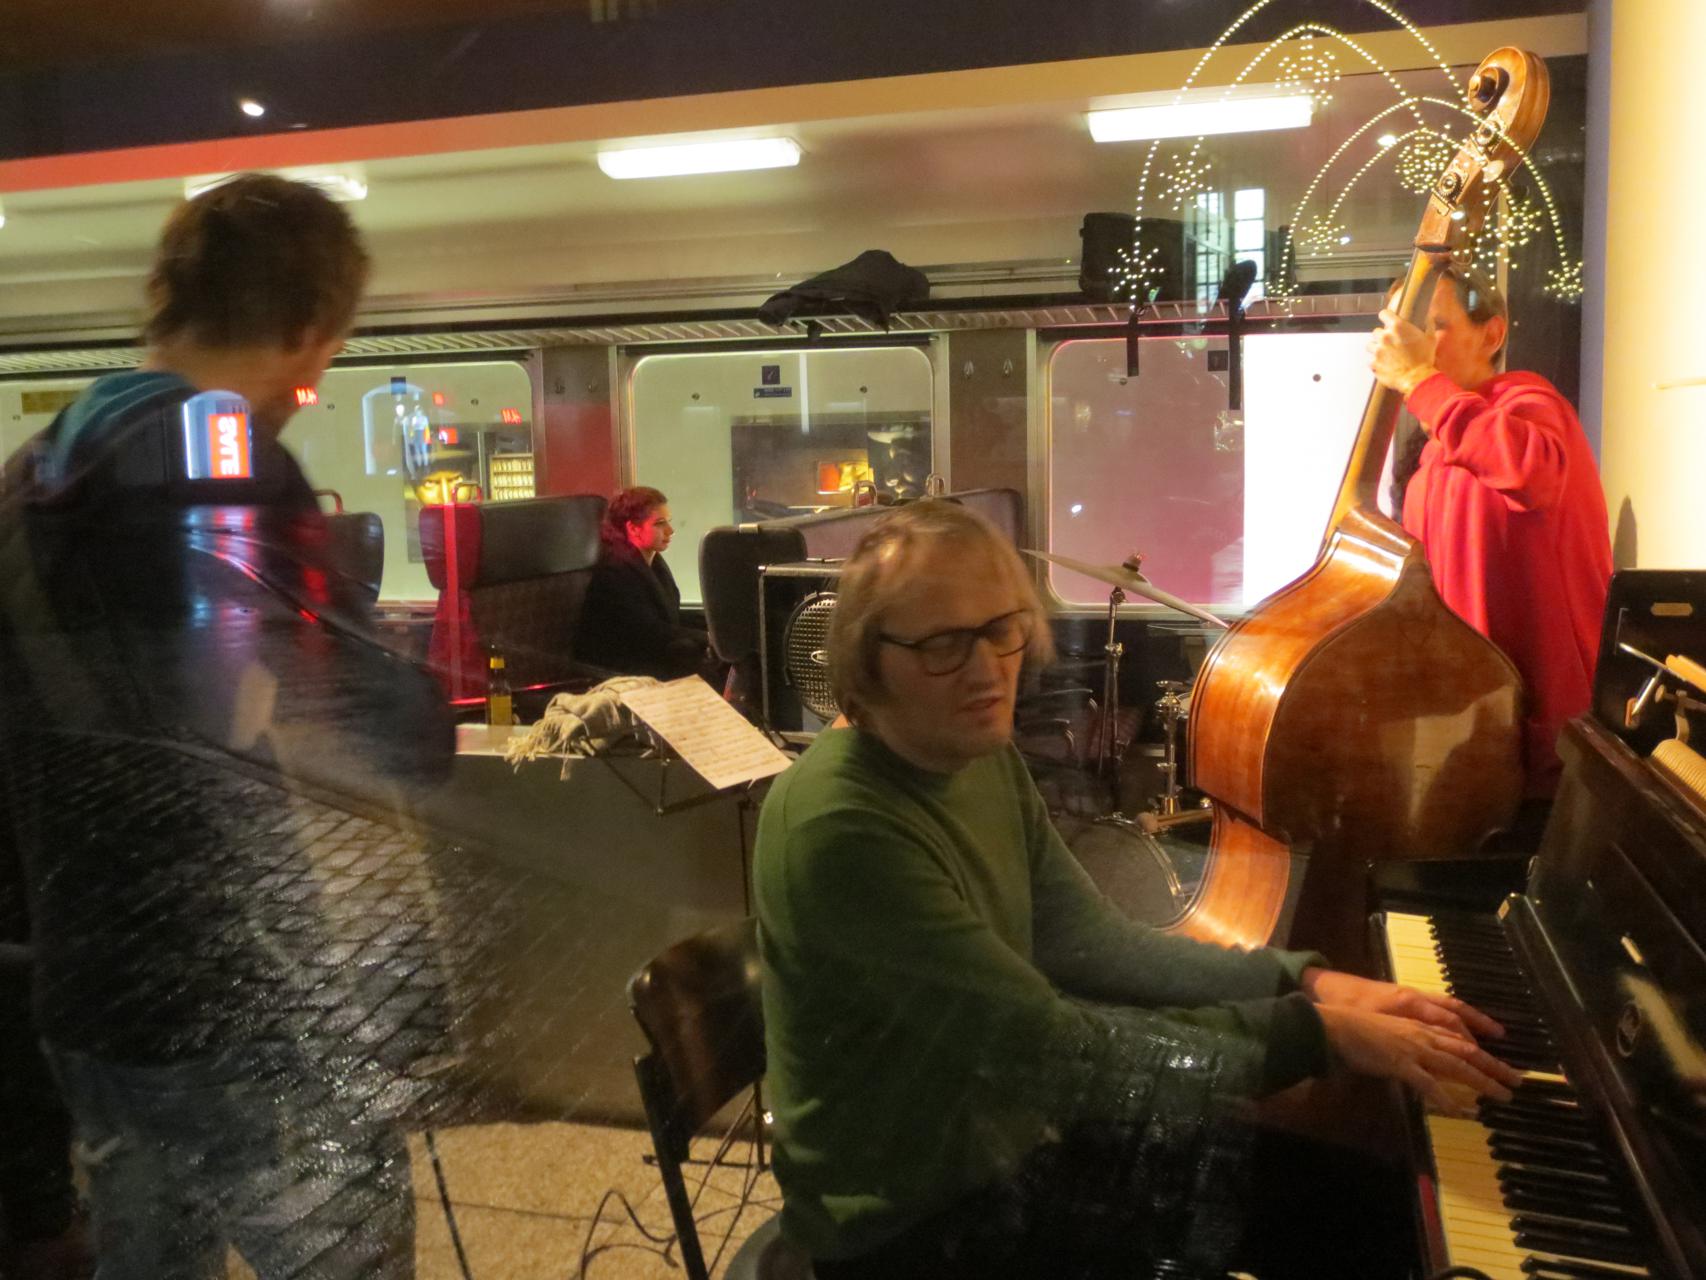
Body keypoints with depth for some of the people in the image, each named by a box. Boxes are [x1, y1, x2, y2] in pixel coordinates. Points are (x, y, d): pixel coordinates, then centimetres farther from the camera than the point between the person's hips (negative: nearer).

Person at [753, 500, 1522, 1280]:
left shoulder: (983, 757, -1)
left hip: (1011, 1124, 8)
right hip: (913, 1215, -7)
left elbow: (1092, 945, 1)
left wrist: (1306, 982, -10)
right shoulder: (839, 828, -31)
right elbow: (1053, 1051, -31)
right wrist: (1314, 1033, -26)